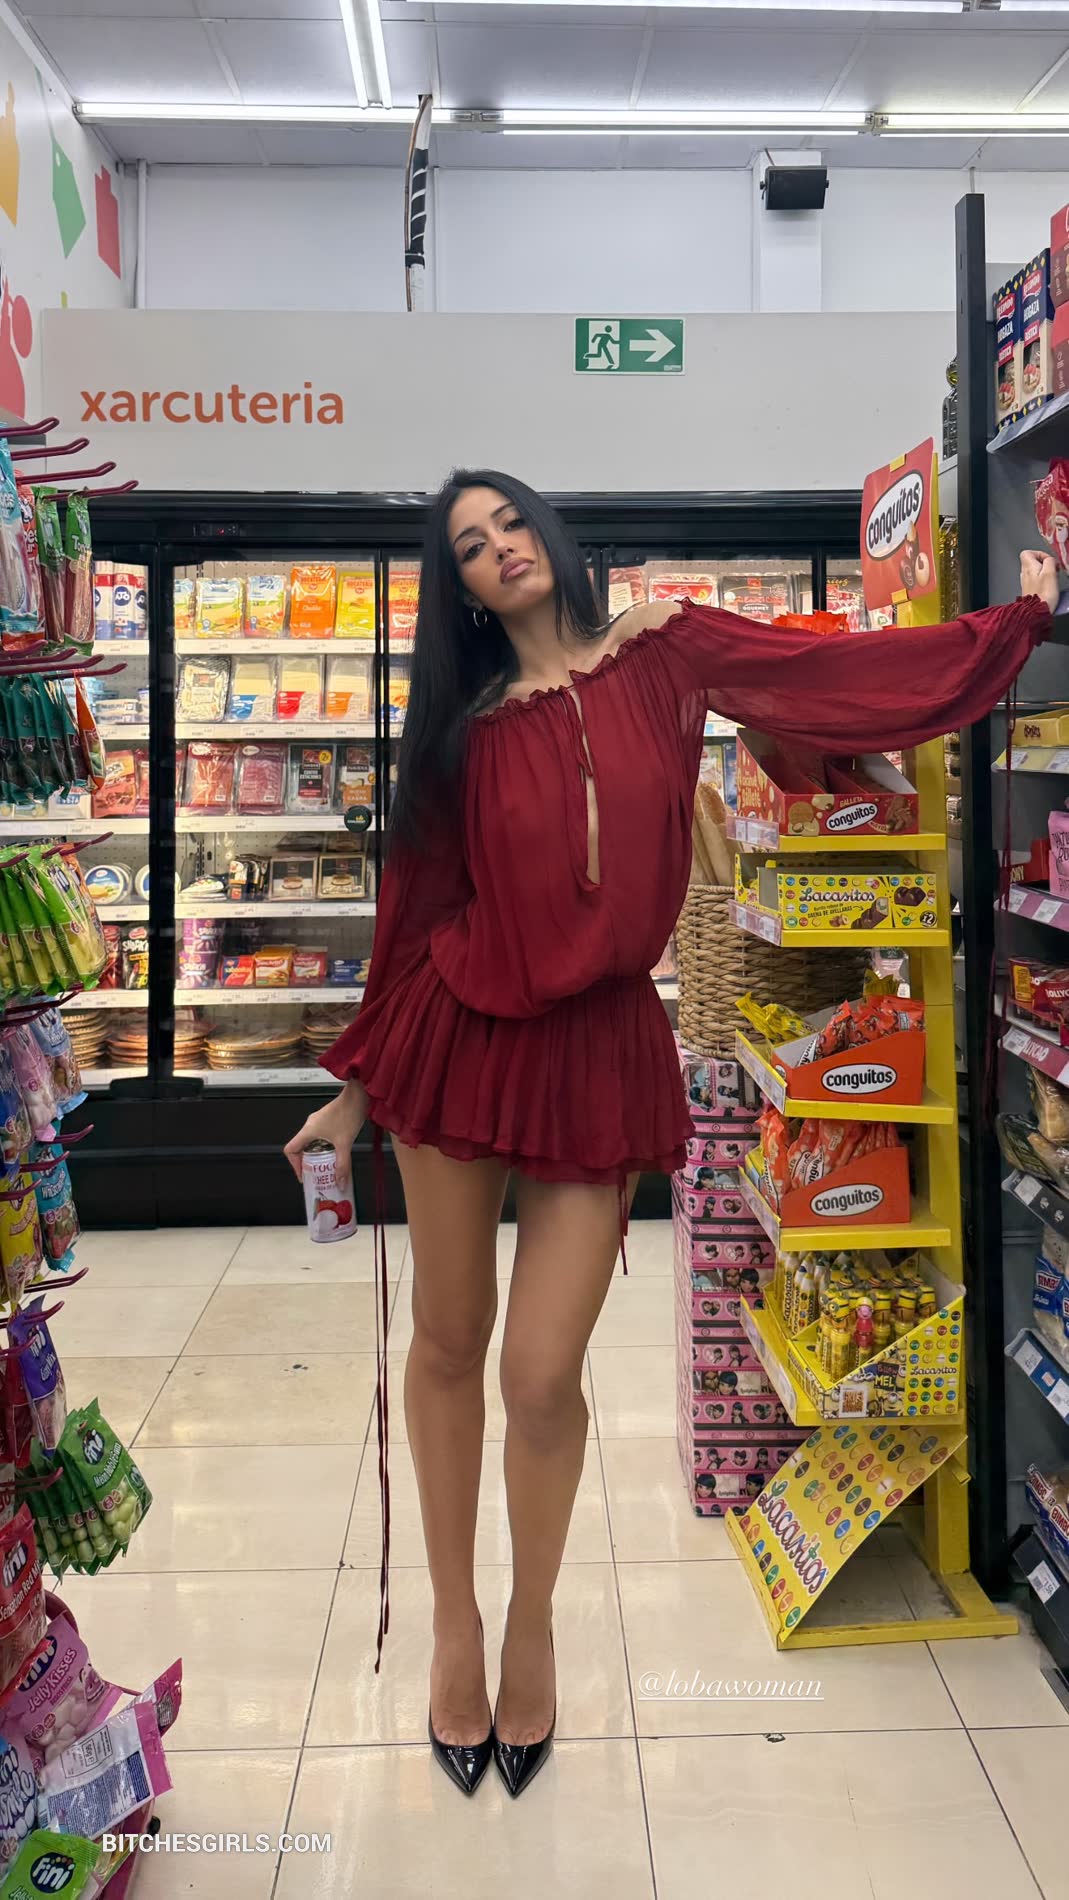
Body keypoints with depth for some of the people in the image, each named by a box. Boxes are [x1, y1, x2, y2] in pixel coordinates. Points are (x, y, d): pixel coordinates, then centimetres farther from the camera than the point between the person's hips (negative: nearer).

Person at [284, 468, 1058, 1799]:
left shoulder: (666, 653, 3)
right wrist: (357, 1083, 11)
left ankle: (532, 1623, 28)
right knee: (448, 1345, 11)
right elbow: (415, 904, 8)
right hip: (458, 1034, 2)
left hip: (599, 1045, -2)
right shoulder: (468, 722, 5)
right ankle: (453, 1620, 34)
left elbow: (852, 676, 1)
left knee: (542, 1377, -2)